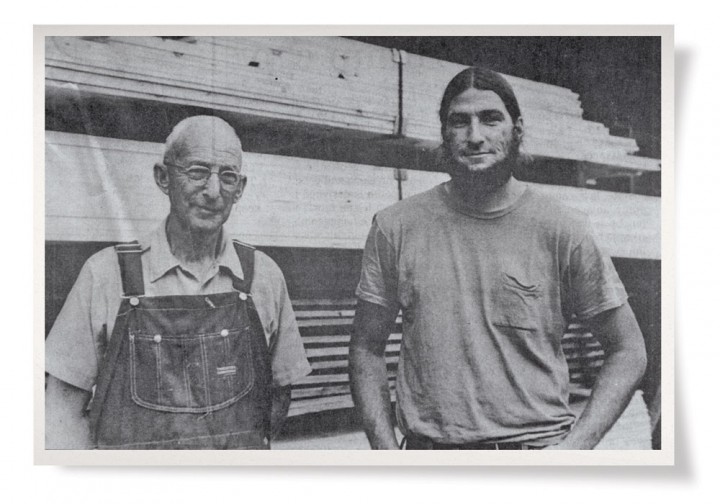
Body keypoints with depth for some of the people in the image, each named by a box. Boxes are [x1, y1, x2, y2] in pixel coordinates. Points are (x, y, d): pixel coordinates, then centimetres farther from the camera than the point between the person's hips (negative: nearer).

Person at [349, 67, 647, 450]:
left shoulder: (563, 230, -5)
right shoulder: (395, 228, -1)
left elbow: (627, 351, 1)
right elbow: (367, 348, 5)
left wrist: (575, 445, -9)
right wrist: (385, 447, -5)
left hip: (537, 445, -1)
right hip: (427, 449, 1)